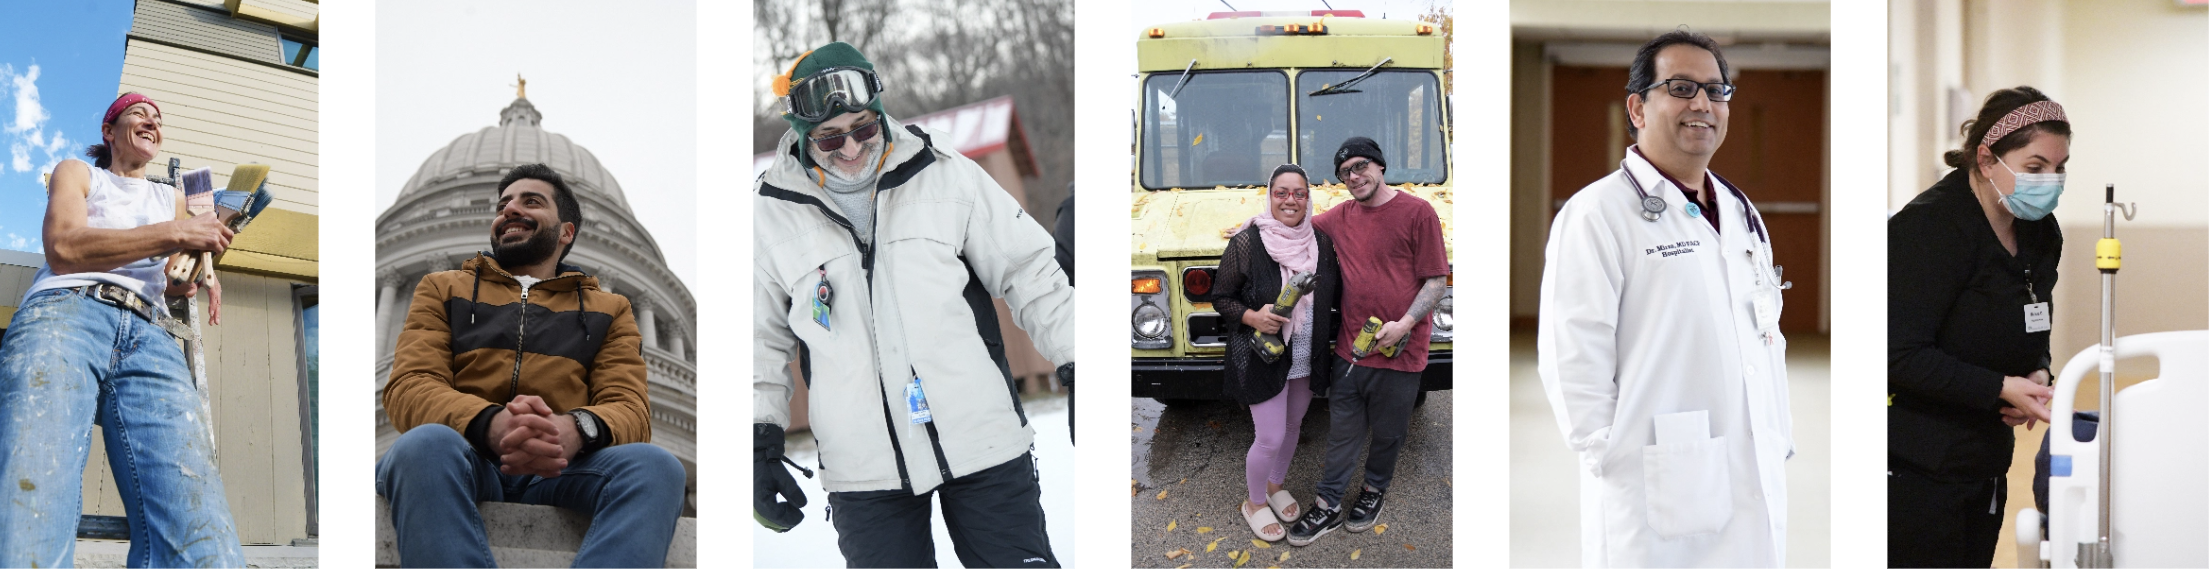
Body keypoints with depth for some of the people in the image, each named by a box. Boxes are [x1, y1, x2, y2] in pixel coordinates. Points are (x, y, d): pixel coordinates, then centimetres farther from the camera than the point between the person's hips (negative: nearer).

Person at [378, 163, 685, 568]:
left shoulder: (608, 310, 25)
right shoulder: (443, 289, 25)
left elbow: (631, 409, 9)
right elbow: (408, 388, 7)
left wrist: (576, 429, -19)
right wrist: (491, 424, -18)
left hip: (561, 471, 1)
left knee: (655, 466, -32)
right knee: (426, 444, -37)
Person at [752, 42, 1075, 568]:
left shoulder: (945, 173, 1)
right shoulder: (770, 213, 2)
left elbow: (1028, 273, 7)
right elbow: (760, 340, 11)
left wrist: (1076, 357, 3)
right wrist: (759, 436, 4)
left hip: (984, 443, 0)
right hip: (865, 467, 0)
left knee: (1022, 561, 4)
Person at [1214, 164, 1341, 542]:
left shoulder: (1322, 242, -4)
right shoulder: (1245, 244, -16)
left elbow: (1333, 296, 9)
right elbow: (1222, 298, -8)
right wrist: (1252, 317, -25)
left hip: (1308, 359, 5)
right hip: (1262, 359, -5)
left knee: (1291, 426, 21)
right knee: (1269, 438, -1)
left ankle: (1275, 485, 46)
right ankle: (1254, 502, 25)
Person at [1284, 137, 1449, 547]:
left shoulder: (1417, 213, -9)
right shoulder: (1341, 217, 6)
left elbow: (1436, 281, -9)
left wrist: (1404, 324, -19)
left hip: (1399, 355, -3)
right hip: (1349, 351, 3)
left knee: (1387, 434, 16)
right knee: (1342, 434, 12)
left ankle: (1374, 491, 38)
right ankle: (1327, 507, 22)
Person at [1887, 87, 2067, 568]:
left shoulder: (2040, 232, 7)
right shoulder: (1930, 227, -18)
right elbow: (1902, 356, -22)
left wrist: (2037, 375, -3)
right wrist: (2003, 388, -26)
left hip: (1985, 466, 8)